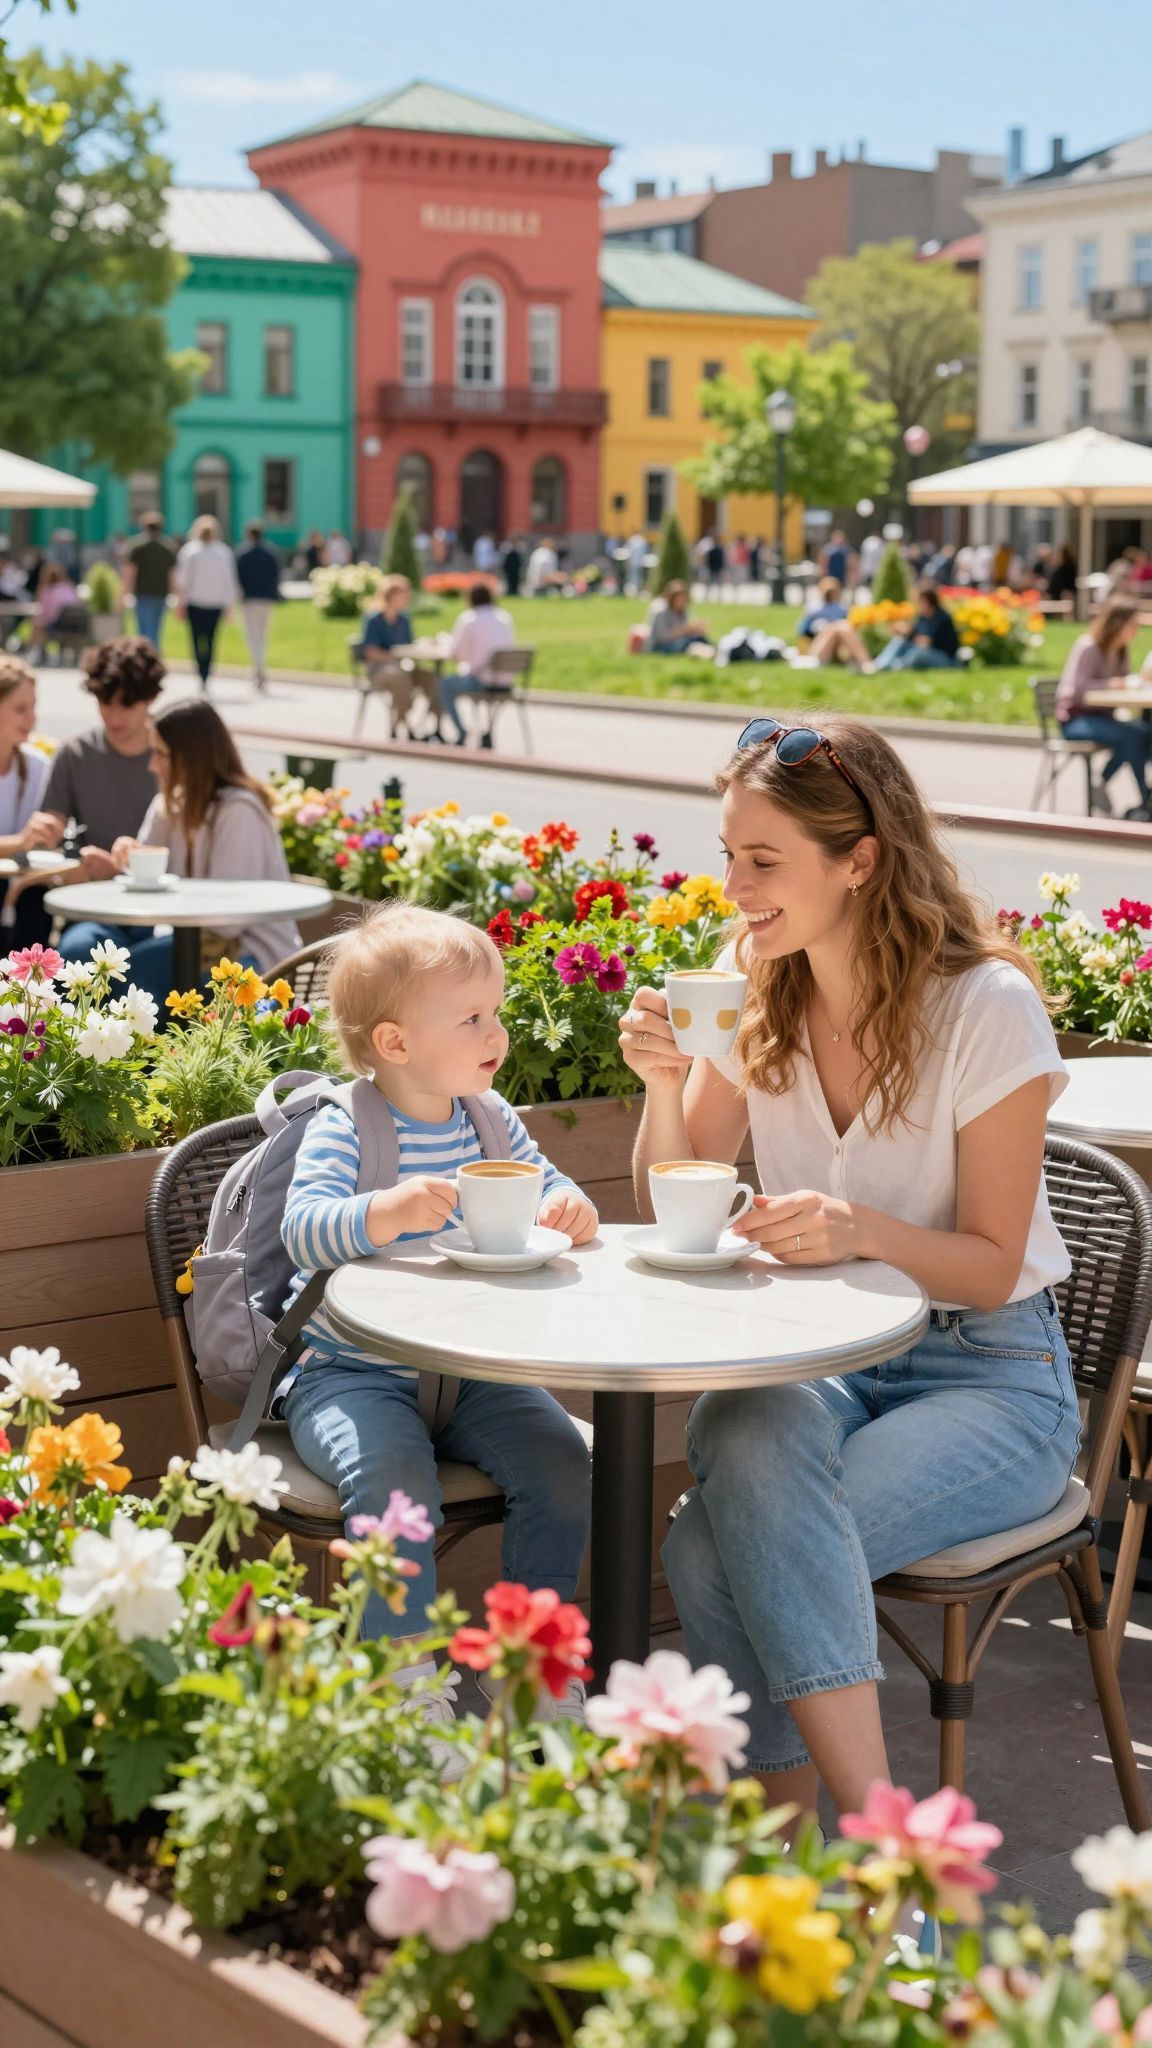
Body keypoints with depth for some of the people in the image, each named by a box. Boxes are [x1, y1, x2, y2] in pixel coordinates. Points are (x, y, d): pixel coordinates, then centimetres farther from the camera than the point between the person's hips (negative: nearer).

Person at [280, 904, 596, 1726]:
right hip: (356, 1375, -5)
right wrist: (382, 1215, -44)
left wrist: (572, 1209, -13)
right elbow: (303, 1231, -24)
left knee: (563, 1465, -13)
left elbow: (548, 1190, 12)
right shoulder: (342, 1129, -11)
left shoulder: (492, 1118, 7)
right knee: (396, 1487, -30)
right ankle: (408, 1680, -14)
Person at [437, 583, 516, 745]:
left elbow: (454, 653, -3)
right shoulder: (506, 617, 9)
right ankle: (487, 734, 31)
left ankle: (461, 735, 14)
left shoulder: (468, 618, -6)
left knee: (443, 686, 17)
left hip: (482, 681, -6)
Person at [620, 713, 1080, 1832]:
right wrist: (665, 1084, -12)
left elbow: (991, 1268, -10)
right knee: (752, 1443, -34)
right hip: (806, 1359, 4)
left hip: (988, 1374, -4)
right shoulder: (752, 994, 2)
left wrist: (862, 1229, -29)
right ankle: (869, 1827, -28)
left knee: (717, 1554, -30)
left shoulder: (987, 1007, -12)